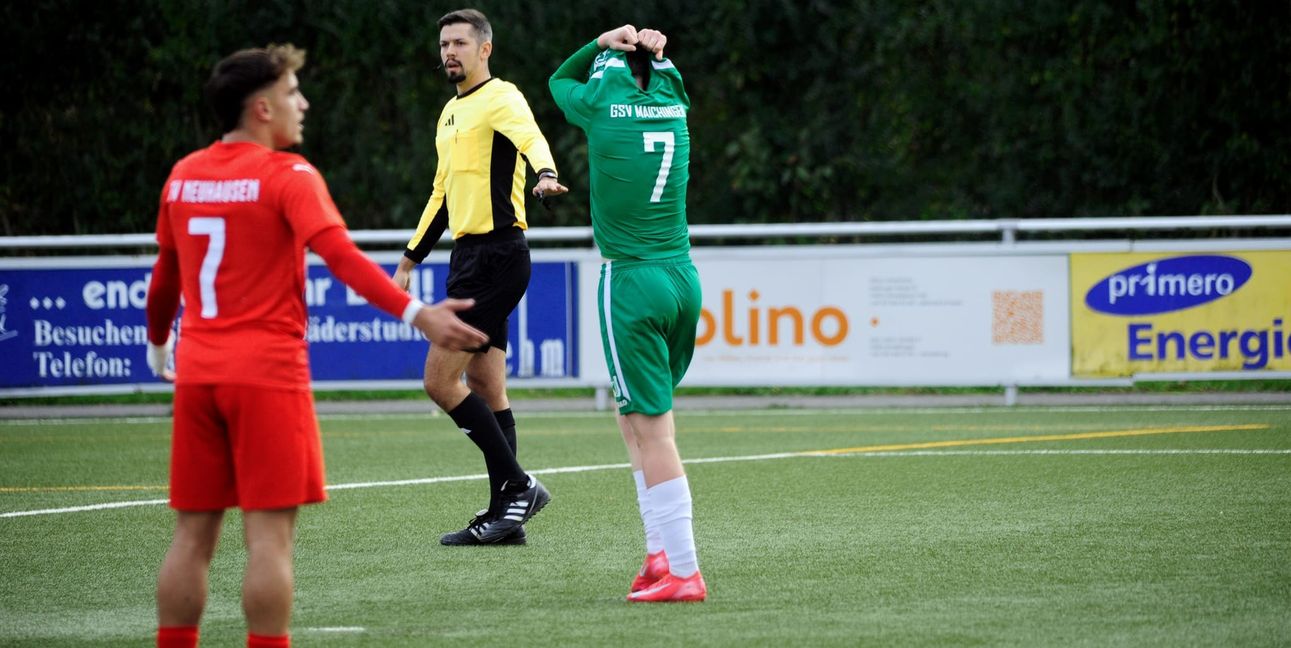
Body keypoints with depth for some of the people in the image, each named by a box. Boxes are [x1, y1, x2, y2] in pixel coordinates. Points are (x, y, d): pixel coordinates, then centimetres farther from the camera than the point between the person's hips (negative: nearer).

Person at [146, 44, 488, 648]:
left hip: (198, 372, 6)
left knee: (193, 534, 9)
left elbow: (165, 275, 22)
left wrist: (157, 344, 39)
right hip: (267, 372, -6)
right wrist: (416, 313, -28)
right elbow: (341, 256, -21)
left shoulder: (183, 175, 10)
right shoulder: (287, 176, -7)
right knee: (269, 533, -4)